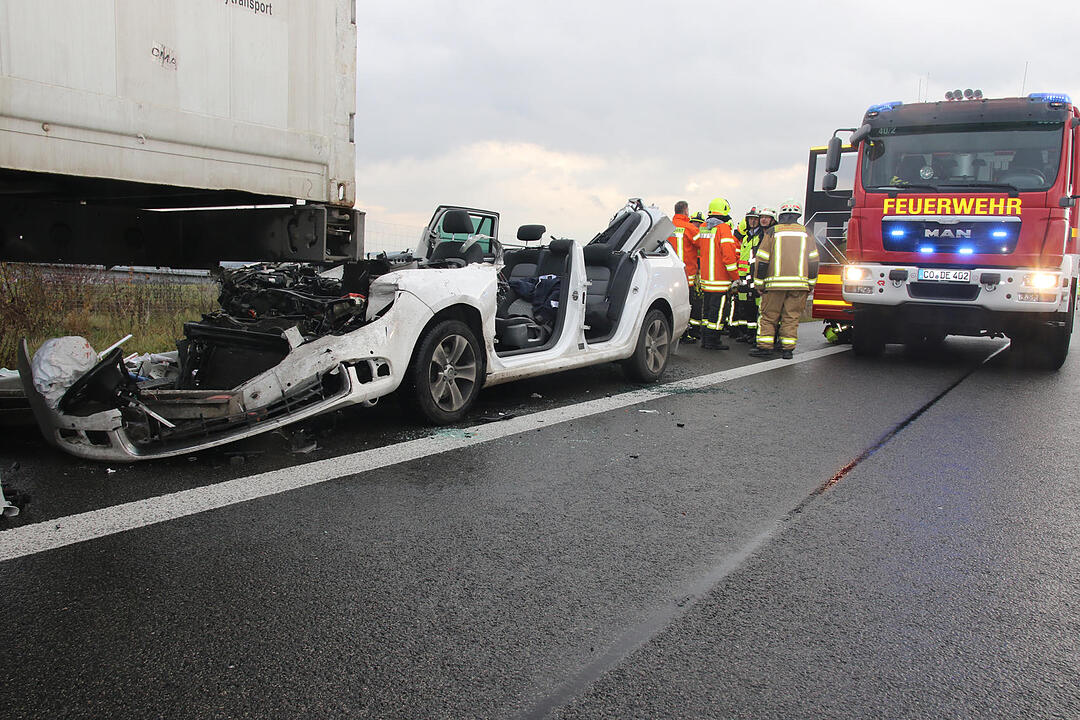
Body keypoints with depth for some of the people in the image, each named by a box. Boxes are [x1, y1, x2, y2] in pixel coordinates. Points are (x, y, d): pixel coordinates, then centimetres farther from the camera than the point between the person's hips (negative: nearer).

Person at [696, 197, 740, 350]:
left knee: (707, 308, 15)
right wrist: (735, 277, -12)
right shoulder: (724, 229, -13)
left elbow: (698, 250, 16)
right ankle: (712, 341, 0)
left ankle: (705, 339, 20)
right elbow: (728, 255, -18)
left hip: (705, 278, 8)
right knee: (717, 309, -2)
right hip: (720, 279, -8)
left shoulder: (703, 228, 10)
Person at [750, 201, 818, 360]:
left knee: (768, 316, 5)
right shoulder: (806, 233, 9)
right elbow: (813, 261, 9)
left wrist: (760, 283, 6)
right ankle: (788, 349, 4)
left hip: (776, 282, -2)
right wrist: (810, 284, 14)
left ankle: (765, 347, 0)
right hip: (799, 283, 2)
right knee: (791, 317, 6)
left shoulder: (772, 232, 2)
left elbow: (762, 260, 0)